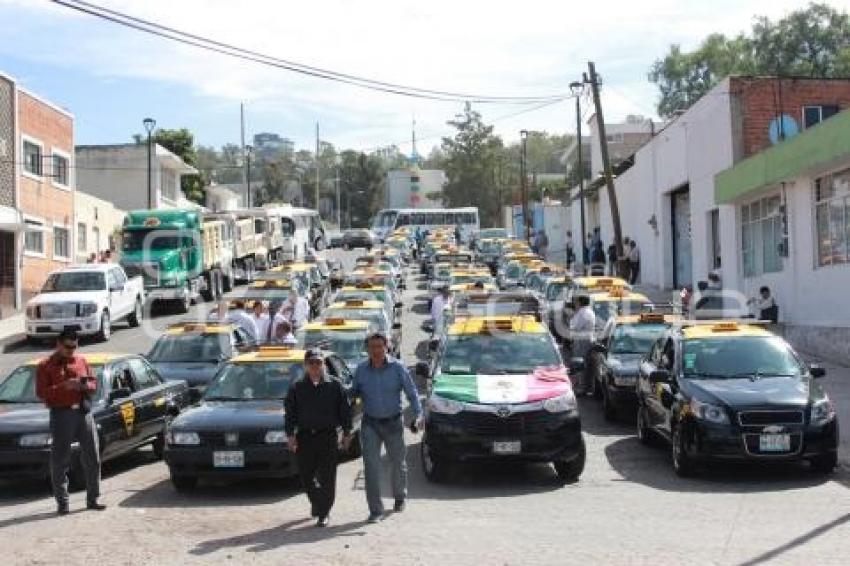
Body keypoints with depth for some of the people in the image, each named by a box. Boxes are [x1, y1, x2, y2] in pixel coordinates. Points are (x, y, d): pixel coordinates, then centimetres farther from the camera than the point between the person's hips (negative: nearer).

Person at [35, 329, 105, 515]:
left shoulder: (82, 361, 13)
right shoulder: (45, 366, 1)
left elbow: (94, 382, 16)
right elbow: (41, 393, -7)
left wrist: (86, 385, -7)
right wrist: (64, 386, -19)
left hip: (84, 412, 4)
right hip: (61, 414, -4)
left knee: (92, 458, 4)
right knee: (60, 461, -2)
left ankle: (92, 499, 13)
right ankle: (62, 503, 4)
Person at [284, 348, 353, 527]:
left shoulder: (334, 386, 2)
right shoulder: (297, 388, 6)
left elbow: (345, 410, 4)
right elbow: (290, 412, 7)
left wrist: (346, 433, 1)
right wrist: (290, 435, 0)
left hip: (328, 436, -2)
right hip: (304, 437, 2)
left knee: (327, 477, -3)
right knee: (306, 475, 8)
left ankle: (323, 513, 6)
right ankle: (316, 502, 33)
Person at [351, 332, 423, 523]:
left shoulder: (397, 368, -8)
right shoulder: (361, 369, -2)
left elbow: (412, 392, -7)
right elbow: (354, 392, 12)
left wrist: (418, 414, -19)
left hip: (393, 422, 0)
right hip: (370, 423, 0)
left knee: (398, 463, 14)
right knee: (371, 465, -10)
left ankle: (400, 497, 41)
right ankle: (375, 510, -6)